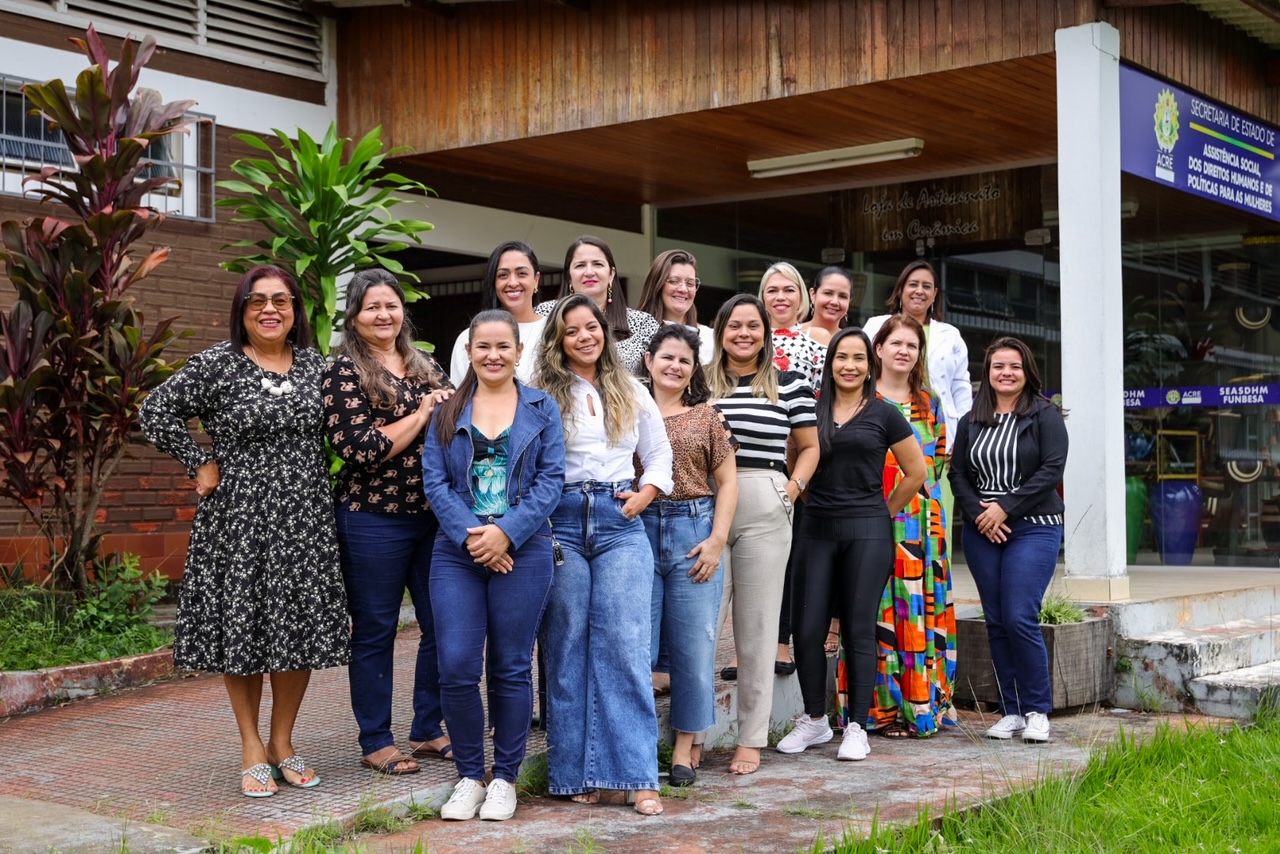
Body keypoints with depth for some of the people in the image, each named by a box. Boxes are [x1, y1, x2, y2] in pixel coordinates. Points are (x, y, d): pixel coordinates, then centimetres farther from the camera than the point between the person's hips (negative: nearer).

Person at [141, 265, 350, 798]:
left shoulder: (316, 366, 9)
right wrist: (200, 465, -6)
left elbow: (333, 432, 21)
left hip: (305, 519, 4)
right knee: (242, 626, 1)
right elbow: (157, 412, -3)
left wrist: (311, 475, 9)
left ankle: (282, 743, 20)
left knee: (302, 629, 5)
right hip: (239, 518, -3)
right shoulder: (217, 364, -4)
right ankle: (252, 749, 13)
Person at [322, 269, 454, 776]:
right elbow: (360, 449, -17)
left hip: (433, 515, 6)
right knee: (375, 631, 3)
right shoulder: (344, 371, -6)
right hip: (373, 519, -6)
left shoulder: (425, 366, 13)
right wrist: (422, 415, -11)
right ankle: (376, 743, 15)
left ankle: (428, 730, 23)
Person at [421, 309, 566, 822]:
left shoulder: (542, 409, 7)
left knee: (511, 668, 4)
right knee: (456, 667, -5)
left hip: (524, 551, -1)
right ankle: (469, 776, 12)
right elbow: (434, 481, 1)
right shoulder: (448, 411, 9)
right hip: (458, 552, 1)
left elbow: (551, 481, -1)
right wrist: (471, 534, -13)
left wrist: (506, 533, -13)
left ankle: (505, 778, 17)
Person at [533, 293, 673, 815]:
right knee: (567, 647, 1)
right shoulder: (542, 395, 5)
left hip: (621, 523, 1)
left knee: (625, 643, -6)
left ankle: (638, 776, -5)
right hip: (562, 522, -1)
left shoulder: (632, 394, 15)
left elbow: (659, 452, 20)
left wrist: (646, 493, 3)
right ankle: (574, 773, 9)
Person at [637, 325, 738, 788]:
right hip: (637, 529, 0)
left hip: (694, 534, 0)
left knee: (693, 643, 3)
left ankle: (685, 745, 14)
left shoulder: (706, 418, 8)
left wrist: (717, 540, -4)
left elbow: (727, 481, 6)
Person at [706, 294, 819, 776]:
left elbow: (809, 447, 13)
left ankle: (751, 739, 12)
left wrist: (793, 486, -1)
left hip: (764, 511, 0)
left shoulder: (789, 384, 8)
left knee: (756, 627, 4)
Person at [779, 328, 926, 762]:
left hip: (867, 531, -2)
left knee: (859, 629, -1)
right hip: (817, 529, 2)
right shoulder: (811, 411, 8)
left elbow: (916, 473, 10)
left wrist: (885, 512, 8)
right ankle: (814, 720, 15)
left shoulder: (884, 414, 3)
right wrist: (812, 500, 7)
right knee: (807, 629, -2)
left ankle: (857, 728, 7)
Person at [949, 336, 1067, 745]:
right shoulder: (972, 421, 13)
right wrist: (978, 513, -7)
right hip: (982, 531, 4)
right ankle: (1011, 711, 13)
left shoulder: (1045, 415, 0)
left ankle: (1037, 710, 1)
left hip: (1033, 528, -4)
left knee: (1020, 618, -12)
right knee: (995, 621, 4)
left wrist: (1006, 508, -13)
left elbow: (1051, 470, -9)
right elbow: (958, 473, 10)